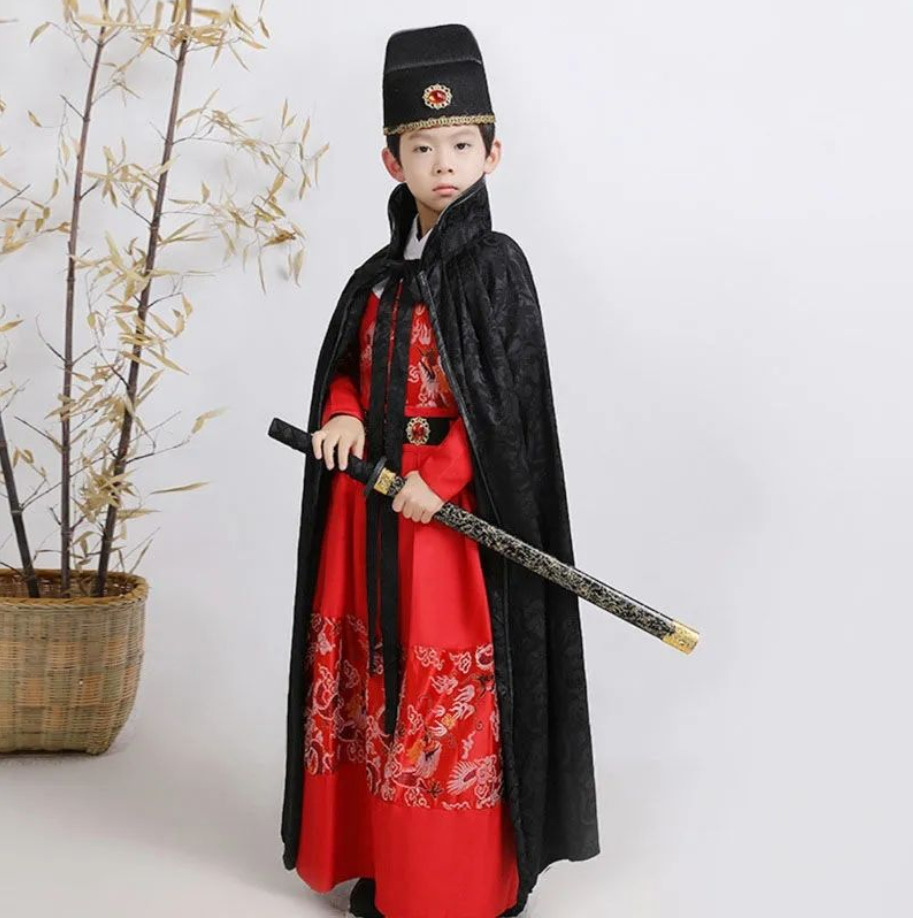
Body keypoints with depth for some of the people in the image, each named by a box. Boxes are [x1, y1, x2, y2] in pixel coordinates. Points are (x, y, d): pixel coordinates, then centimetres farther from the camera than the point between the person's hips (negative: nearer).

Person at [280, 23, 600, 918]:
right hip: (371, 502, 6)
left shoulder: (495, 264, -6)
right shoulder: (379, 275, 11)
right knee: (374, 670, 11)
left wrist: (436, 478, -17)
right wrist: (343, 415, -5)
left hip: (456, 506, -6)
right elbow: (344, 368, 16)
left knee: (449, 684, -1)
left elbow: (504, 396, -11)